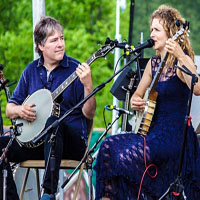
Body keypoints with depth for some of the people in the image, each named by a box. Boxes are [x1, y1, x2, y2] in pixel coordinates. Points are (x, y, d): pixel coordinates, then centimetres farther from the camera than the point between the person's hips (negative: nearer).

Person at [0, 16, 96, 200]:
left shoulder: (75, 70, -2)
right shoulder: (31, 70, 11)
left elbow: (89, 114, -8)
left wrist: (87, 85, -24)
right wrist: (19, 110, -6)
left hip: (72, 141, -4)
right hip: (34, 141, 4)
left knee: (53, 121, -38)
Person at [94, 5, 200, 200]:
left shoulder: (182, 62, -10)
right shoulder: (153, 63, 13)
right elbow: (138, 94, 23)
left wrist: (180, 57, -40)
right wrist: (135, 101, -1)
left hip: (174, 135, -8)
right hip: (152, 131, 8)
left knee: (126, 156, -23)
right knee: (109, 146, -10)